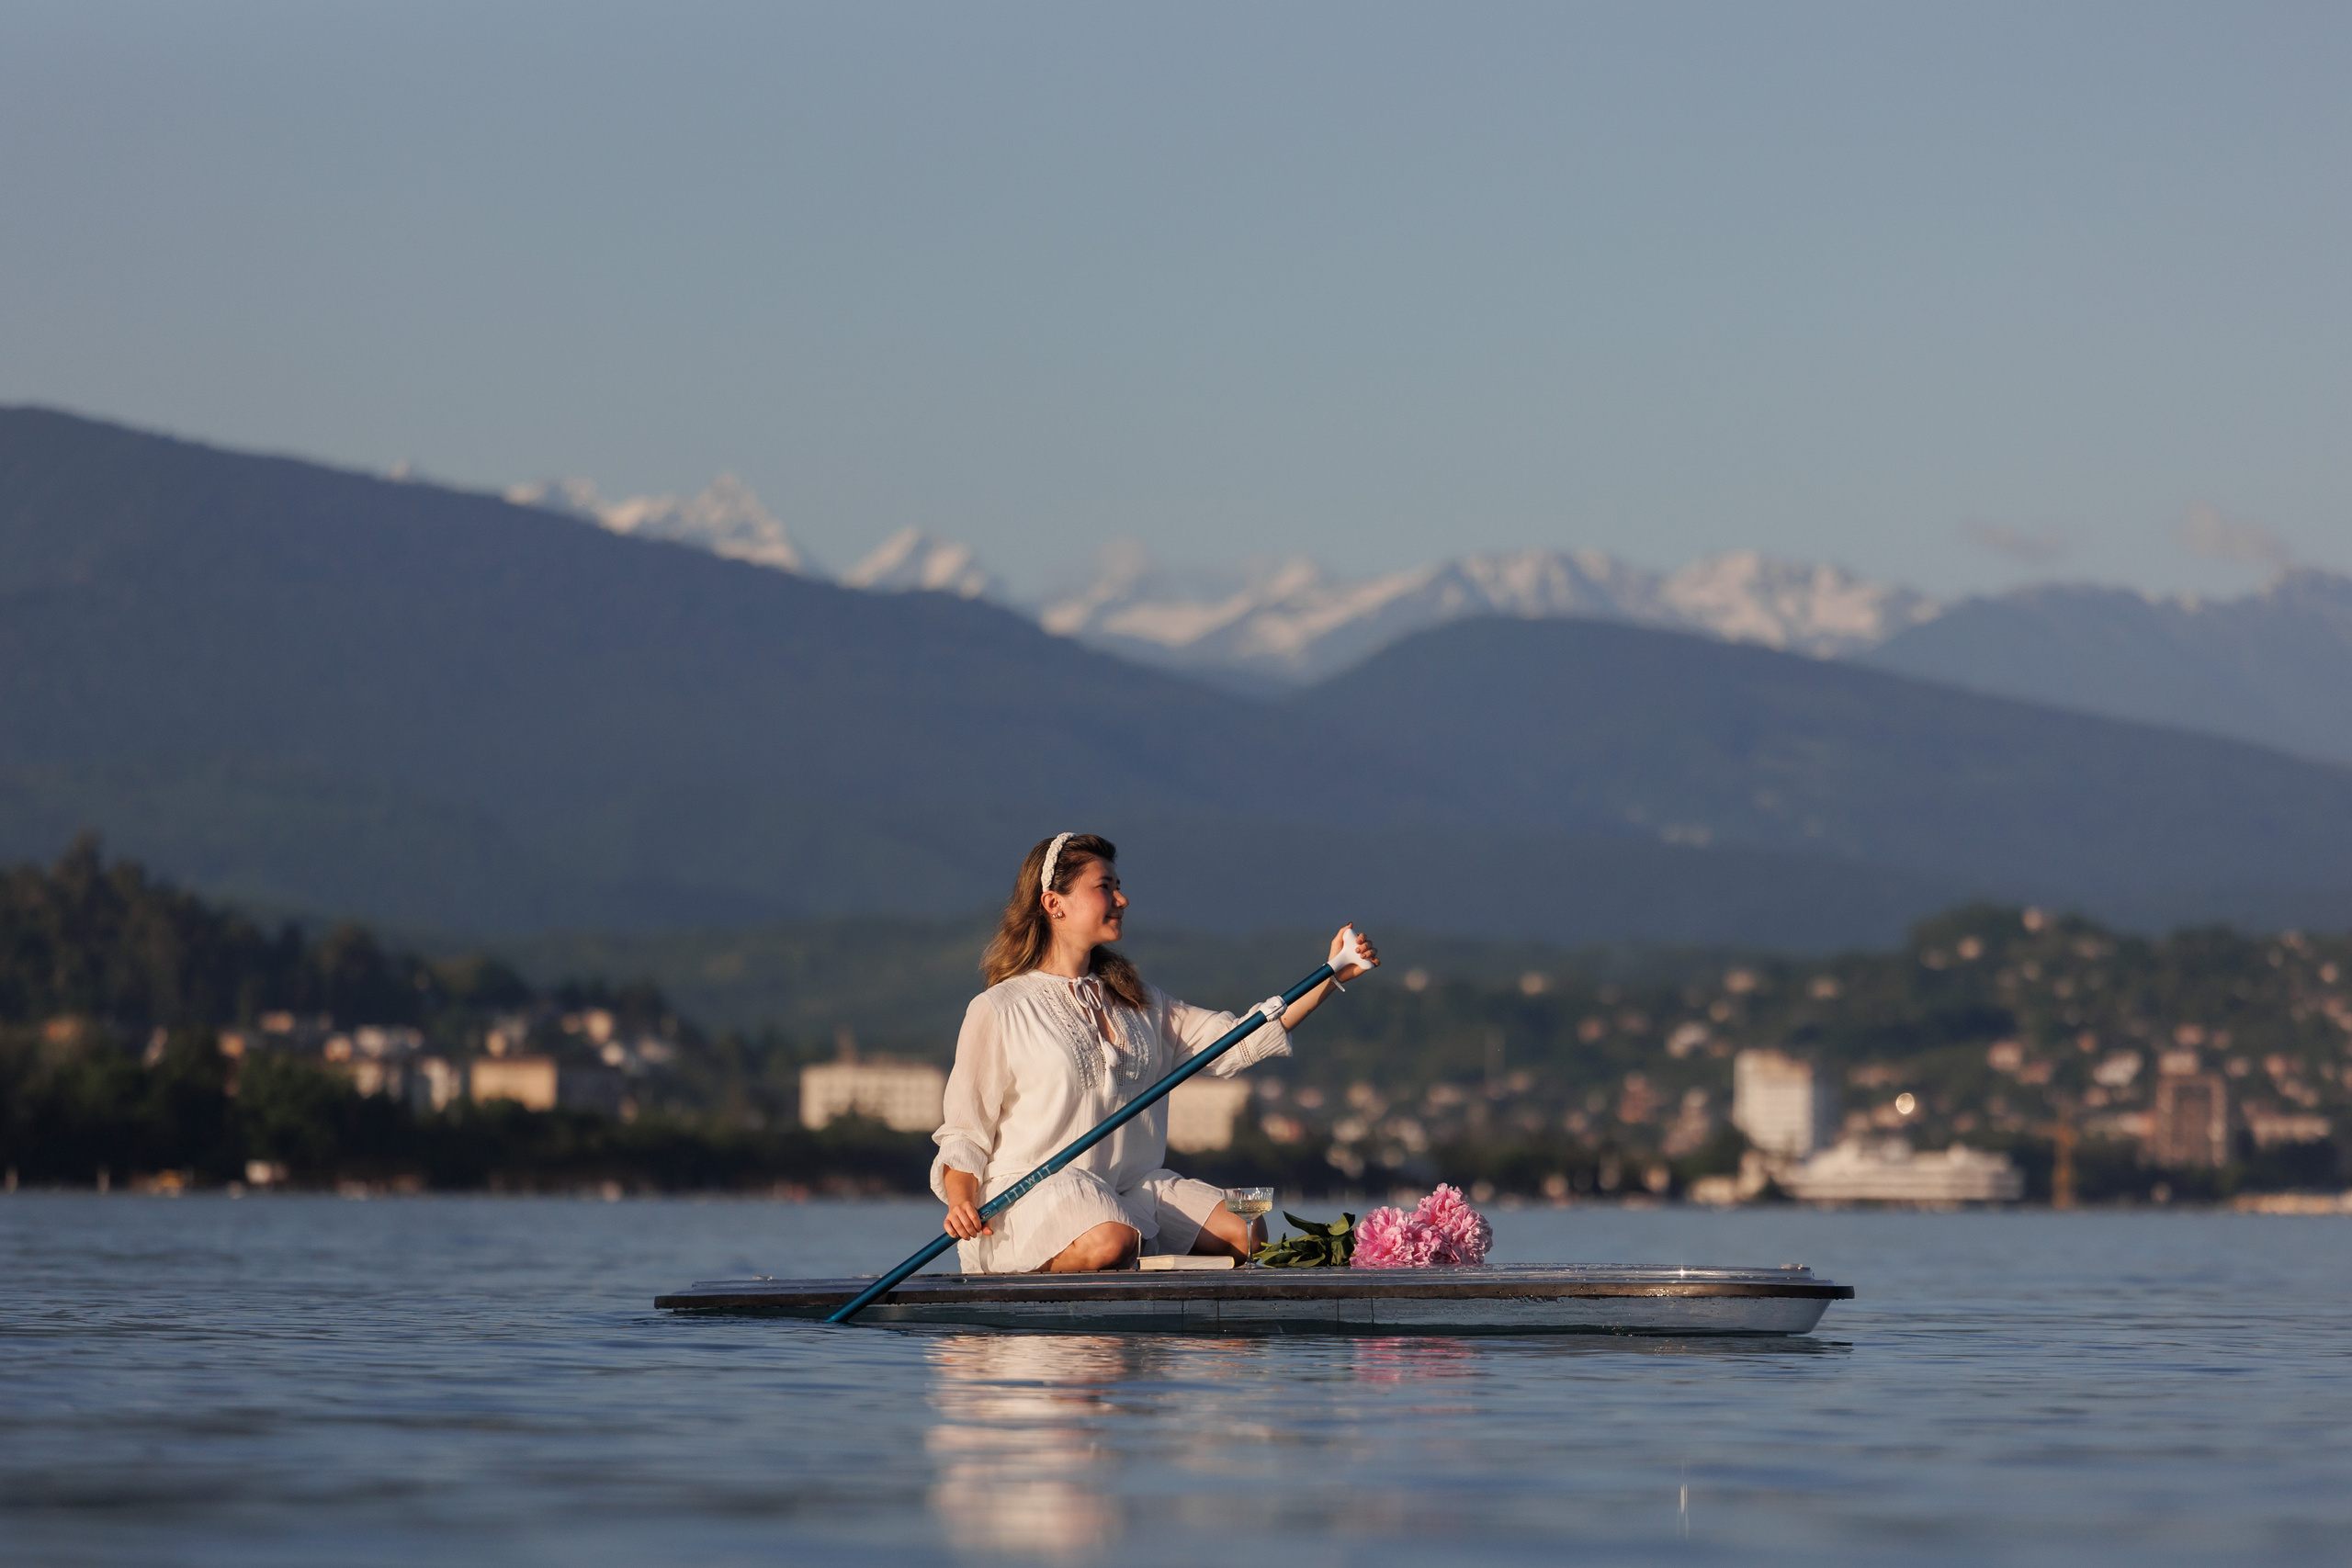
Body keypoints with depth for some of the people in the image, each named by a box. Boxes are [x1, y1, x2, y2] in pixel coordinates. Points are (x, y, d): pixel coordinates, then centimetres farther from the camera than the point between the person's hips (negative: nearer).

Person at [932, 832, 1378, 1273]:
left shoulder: (1134, 1001, 19)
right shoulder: (998, 1010, 0)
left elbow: (1238, 1041, 13)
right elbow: (965, 1134, -1)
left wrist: (1331, 976, 5)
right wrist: (961, 1203, -21)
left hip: (1131, 1187, 6)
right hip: (1032, 1189, -6)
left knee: (1245, 1234, -16)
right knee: (1110, 1243, -37)